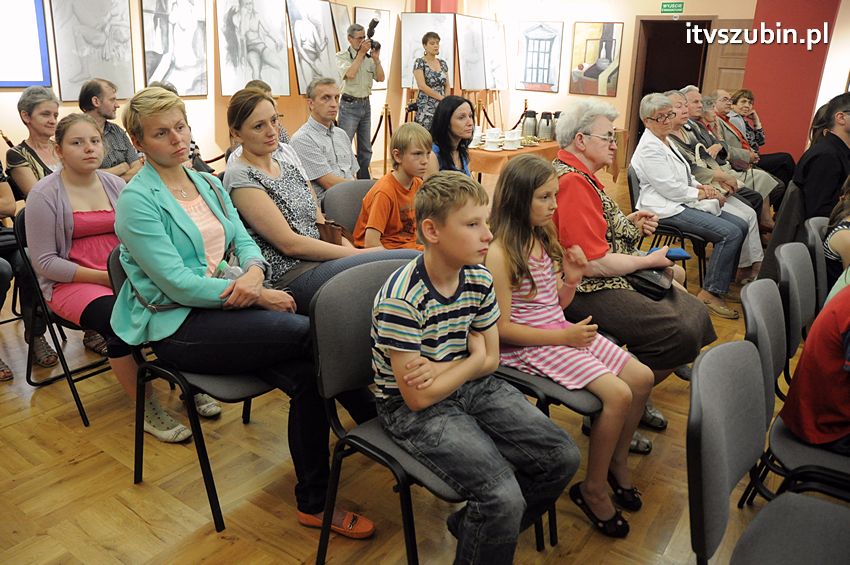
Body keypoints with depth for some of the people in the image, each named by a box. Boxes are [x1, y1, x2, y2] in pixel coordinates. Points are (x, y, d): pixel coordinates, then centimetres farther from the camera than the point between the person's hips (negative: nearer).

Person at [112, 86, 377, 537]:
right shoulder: (137, 201, -8)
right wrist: (261, 297, -19)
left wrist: (254, 271, -14)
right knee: (313, 333, -24)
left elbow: (244, 240, 11)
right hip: (178, 327, -6)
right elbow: (178, 283, -16)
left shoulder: (208, 184, 14)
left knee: (306, 373, -19)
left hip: (227, 307, 6)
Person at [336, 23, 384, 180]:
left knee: (366, 149, 12)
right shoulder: (342, 56, -4)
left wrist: (376, 59, -8)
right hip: (349, 105, -5)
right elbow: (350, 74, -21)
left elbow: (381, 78, 4)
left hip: (366, 104, 6)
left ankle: (364, 180, 22)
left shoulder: (369, 57, 8)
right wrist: (361, 53, -16)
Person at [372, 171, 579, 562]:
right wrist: (471, 359, -9)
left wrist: (442, 369, -14)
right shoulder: (401, 300, -25)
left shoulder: (479, 279, -4)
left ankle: (473, 525, 19)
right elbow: (418, 397, -20)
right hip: (412, 410, -7)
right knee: (504, 497, -24)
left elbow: (491, 360, 5)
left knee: (563, 457, -1)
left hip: (471, 388, 7)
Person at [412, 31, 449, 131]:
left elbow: (447, 86, 16)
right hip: (426, 107, -5)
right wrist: (441, 98, -11)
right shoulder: (419, 62, -2)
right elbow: (422, 86, -12)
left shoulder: (443, 63, 14)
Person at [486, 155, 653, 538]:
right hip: (529, 346, -8)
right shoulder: (500, 253, -19)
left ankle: (617, 463, 23)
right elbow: (502, 328, -20)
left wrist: (572, 279, -5)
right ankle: (592, 489, 5)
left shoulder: (544, 238, 7)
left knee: (642, 378, 1)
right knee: (618, 395, -18)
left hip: (562, 330, 9)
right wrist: (564, 337, -19)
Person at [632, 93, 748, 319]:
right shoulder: (649, 148, -15)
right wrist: (700, 194, -7)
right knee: (730, 233, -20)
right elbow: (671, 189, -19)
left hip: (682, 202, 10)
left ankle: (722, 284, 13)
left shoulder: (665, 141, 16)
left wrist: (700, 186, 6)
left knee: (741, 226, 3)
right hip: (667, 209, -10)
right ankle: (710, 293, -11)